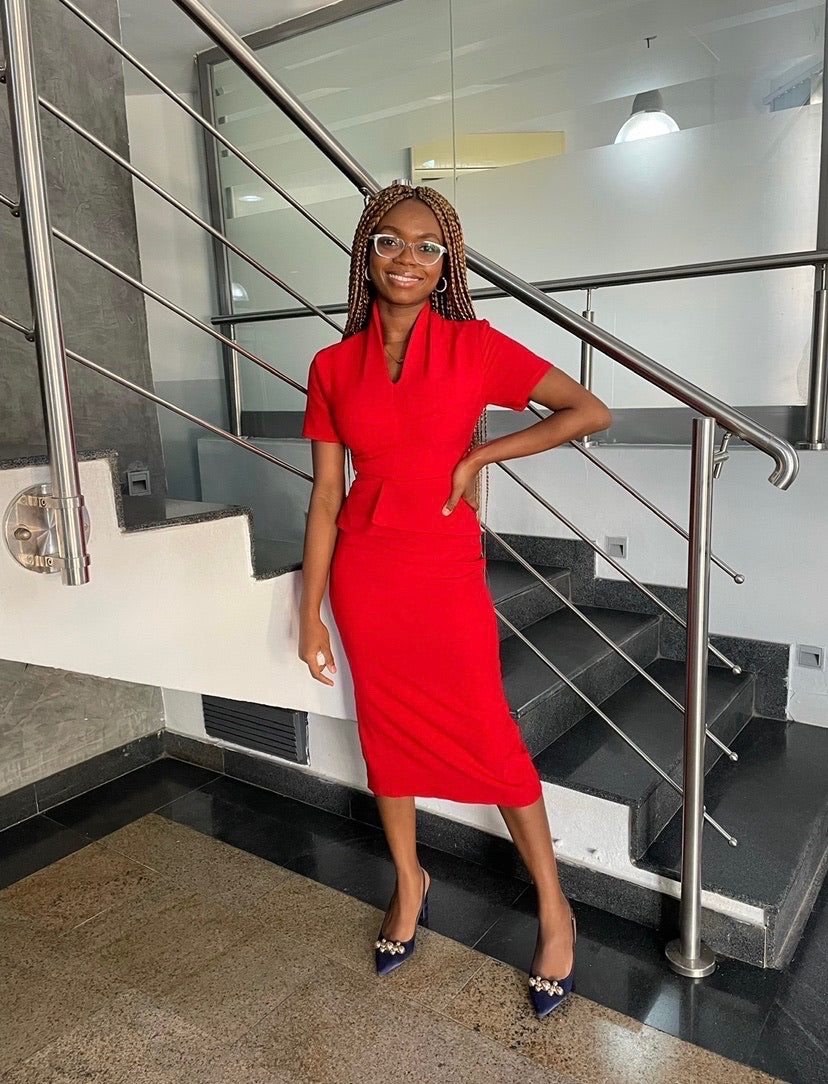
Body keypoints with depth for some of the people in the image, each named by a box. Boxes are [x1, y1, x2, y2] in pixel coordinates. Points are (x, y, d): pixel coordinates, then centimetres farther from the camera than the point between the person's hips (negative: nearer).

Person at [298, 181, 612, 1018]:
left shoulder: (475, 346, -4)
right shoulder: (332, 367, 2)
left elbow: (591, 412, -8)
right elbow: (325, 496, 2)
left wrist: (477, 456, -12)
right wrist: (310, 615, 1)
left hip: (446, 572, -2)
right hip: (364, 575, 3)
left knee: (491, 738, 4)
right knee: (387, 730, 15)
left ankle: (553, 908, 25)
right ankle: (409, 884, 39)